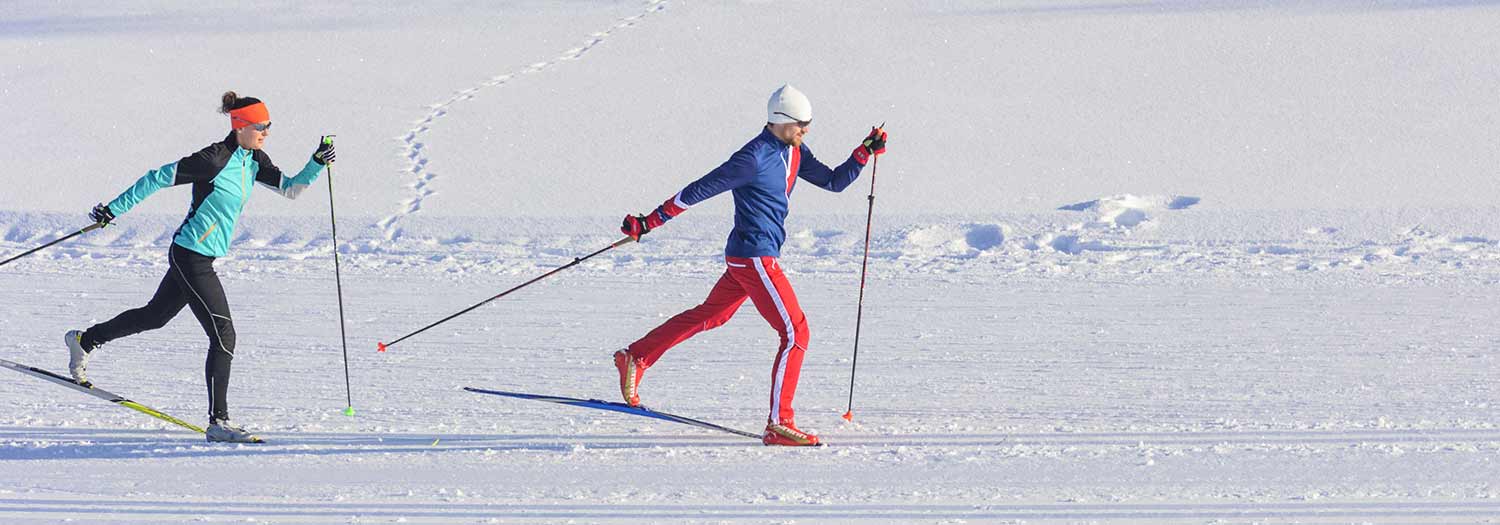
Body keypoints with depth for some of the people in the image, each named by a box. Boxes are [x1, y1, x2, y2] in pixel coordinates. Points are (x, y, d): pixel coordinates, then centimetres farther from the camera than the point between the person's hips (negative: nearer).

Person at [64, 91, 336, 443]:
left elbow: (291, 188, 8)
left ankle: (85, 340, 44)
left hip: (201, 258, 10)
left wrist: (317, 164, -9)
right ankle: (218, 422, -10)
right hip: (191, 258, -10)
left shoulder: (254, 161, 5)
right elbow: (158, 178, -16)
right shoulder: (214, 160, -21)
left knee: (155, 316, 26)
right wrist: (115, 209, -12)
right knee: (224, 334, -12)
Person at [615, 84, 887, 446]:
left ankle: (636, 358, 36)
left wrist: (865, 153, 0)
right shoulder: (754, 158, -19)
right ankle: (779, 424, -11)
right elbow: (699, 190, -16)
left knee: (710, 315, 25)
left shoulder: (795, 153, 8)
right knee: (795, 333, -11)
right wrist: (650, 222, -12)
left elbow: (833, 182, 15)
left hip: (748, 259, 10)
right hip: (754, 257, -10)